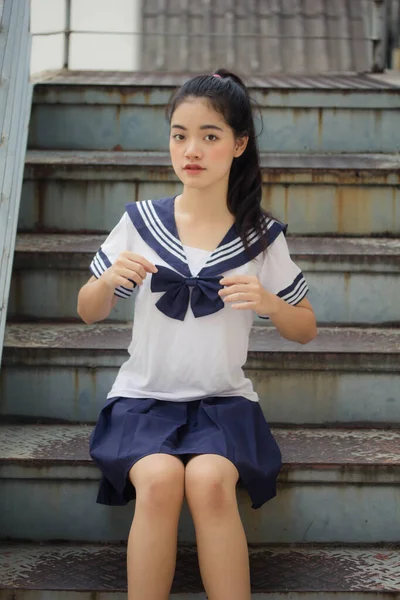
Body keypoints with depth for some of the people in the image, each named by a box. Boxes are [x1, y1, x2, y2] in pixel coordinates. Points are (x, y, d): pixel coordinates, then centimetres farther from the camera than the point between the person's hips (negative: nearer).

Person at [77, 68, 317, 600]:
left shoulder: (261, 236, 0)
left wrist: (269, 303, -14)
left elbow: (305, 330, 8)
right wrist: (108, 281, -14)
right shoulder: (141, 222, 0)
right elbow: (89, 313, 9)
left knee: (209, 481, -30)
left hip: (224, 399, 0)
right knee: (159, 479, -30)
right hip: (144, 395, 0)